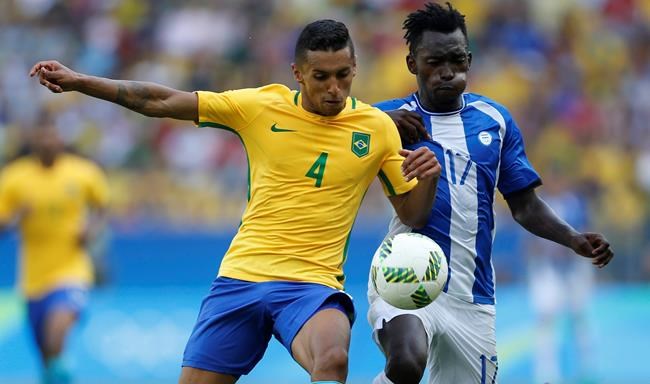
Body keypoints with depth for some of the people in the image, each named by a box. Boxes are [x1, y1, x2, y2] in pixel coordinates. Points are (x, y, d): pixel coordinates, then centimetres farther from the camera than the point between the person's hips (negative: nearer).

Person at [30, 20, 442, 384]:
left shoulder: (378, 128, 1)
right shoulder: (261, 106, 0)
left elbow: (414, 215, 8)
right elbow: (161, 102, 5)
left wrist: (428, 176, -14)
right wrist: (77, 81, 1)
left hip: (312, 283, -2)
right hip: (241, 276, 2)